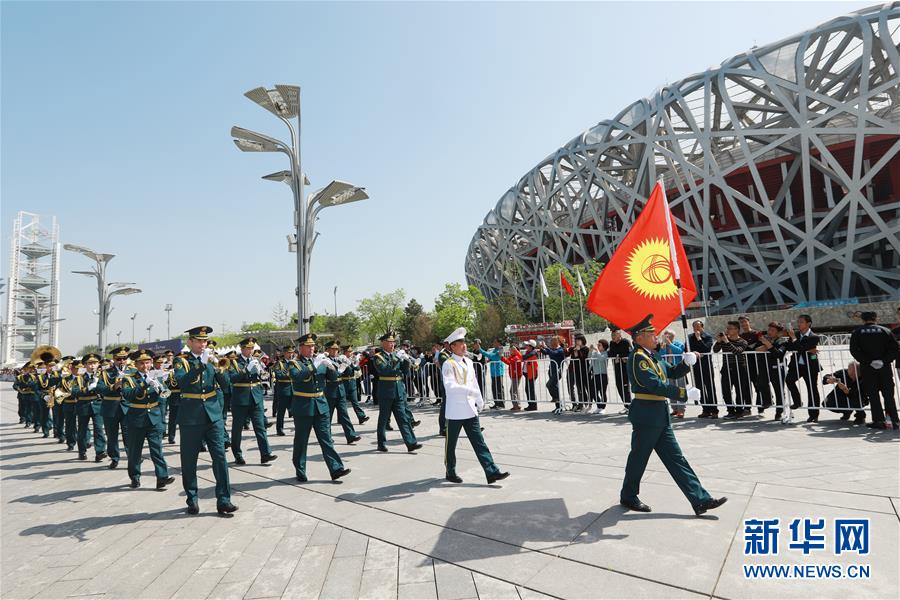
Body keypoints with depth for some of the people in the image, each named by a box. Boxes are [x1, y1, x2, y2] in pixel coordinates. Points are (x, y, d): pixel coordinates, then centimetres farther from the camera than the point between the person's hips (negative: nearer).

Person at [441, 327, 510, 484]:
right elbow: (449, 386, -23)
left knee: (479, 442, 3)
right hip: (455, 411, -6)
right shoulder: (448, 364, -11)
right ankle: (450, 472, 24)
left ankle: (492, 472, 1)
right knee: (451, 444, 8)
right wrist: (470, 390, -25)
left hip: (470, 410, 6)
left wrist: (479, 401, 20)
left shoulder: (468, 362, 12)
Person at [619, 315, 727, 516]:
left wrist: (687, 363, -2)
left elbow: (672, 373, 16)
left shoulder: (652, 356, 15)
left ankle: (700, 500, 13)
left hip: (660, 417, 9)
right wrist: (684, 393, -24)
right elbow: (655, 385, -25)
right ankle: (628, 497, 23)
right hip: (646, 417, -9)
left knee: (676, 458, 10)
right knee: (638, 459, 6)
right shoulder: (637, 358, -17)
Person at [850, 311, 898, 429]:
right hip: (884, 368, 1)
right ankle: (894, 420, 3)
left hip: (867, 368, -1)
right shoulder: (885, 331, 4)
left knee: (873, 395, 4)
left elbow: (854, 350, -9)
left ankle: (879, 421, 2)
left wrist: (868, 361, -10)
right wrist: (884, 361, -10)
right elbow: (894, 348, -5)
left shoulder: (857, 332, 2)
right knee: (889, 394, 7)